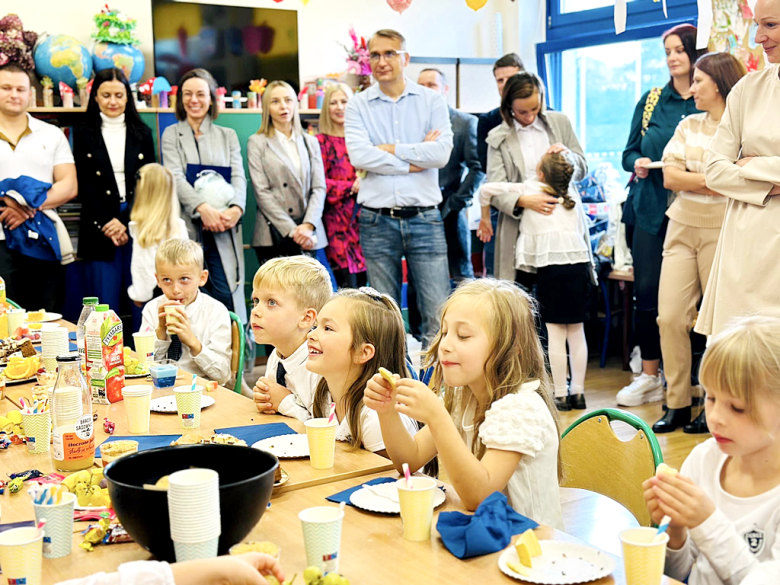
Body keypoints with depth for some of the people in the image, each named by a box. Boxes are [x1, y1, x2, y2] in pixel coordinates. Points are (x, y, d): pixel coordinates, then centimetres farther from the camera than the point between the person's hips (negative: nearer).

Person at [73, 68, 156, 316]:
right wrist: (107, 224, -9)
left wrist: (125, 221, -8)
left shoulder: (142, 133, 11)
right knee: (105, 306, -2)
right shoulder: (84, 133, 8)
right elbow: (85, 185, 2)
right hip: (99, 230, -1)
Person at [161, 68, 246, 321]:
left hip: (223, 226, 1)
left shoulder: (228, 136, 18)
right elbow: (175, 177, -3)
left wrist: (236, 208, -16)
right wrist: (203, 208, -20)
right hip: (187, 225, -1)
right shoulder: (172, 134, 12)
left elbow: (238, 176, 6)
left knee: (228, 295, -9)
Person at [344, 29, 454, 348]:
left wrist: (391, 148, -7)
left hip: (424, 217, 0)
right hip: (377, 221, 1)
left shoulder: (431, 100, 6)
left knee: (438, 313, -2)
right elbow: (359, 155, -11)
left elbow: (442, 152, -9)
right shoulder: (358, 105, 6)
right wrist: (414, 161, -9)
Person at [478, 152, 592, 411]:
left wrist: (485, 218, 19)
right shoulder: (573, 194, 21)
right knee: (577, 331, 11)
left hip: (551, 265, -4)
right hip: (580, 261, 4)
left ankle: (560, 394, 4)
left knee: (555, 331, 1)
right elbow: (584, 229, 22)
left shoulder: (528, 189, 7)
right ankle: (578, 392, 16)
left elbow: (487, 189, 5)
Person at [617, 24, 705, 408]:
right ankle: (650, 376, 13)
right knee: (646, 291, 1)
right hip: (651, 209, 3)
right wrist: (637, 164, -8)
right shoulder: (650, 101, 11)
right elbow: (629, 153, 14)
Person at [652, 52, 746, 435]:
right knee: (670, 317, 1)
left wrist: (692, 179, -12)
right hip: (682, 227, 5)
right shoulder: (688, 126, 14)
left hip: (722, 230, -5)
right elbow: (670, 177, 3)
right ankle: (677, 403, 11)